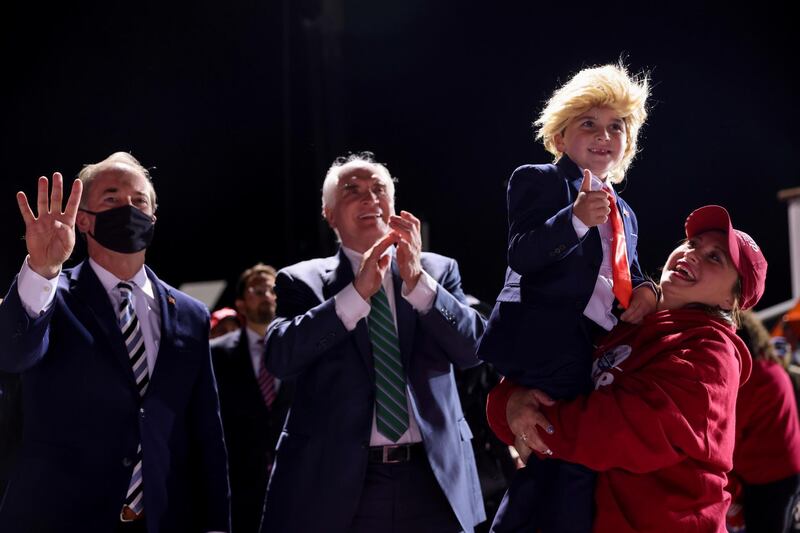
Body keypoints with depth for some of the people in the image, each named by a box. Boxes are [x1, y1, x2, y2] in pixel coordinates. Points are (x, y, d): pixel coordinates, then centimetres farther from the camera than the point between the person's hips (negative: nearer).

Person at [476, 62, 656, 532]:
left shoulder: (623, 213, 24)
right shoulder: (538, 181, 1)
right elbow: (522, 254, -14)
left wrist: (644, 290, 4)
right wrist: (576, 219, -32)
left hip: (600, 363, 8)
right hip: (545, 353, -8)